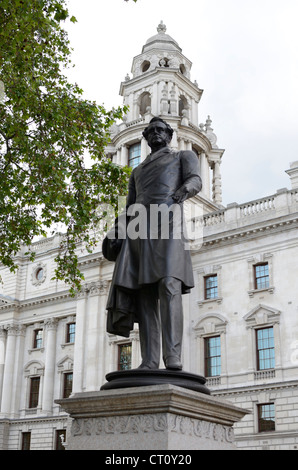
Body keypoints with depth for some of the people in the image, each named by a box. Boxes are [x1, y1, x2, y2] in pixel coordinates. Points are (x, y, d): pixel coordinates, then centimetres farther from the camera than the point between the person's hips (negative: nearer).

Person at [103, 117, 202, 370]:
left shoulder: (185, 156, 23)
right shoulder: (138, 171, 35)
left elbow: (196, 181, 2)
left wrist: (182, 192, -23)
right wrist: (118, 235, 8)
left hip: (167, 222, -5)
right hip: (139, 229, 5)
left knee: (169, 285, -23)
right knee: (144, 293, -9)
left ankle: (173, 358, -31)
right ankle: (149, 361, -15)